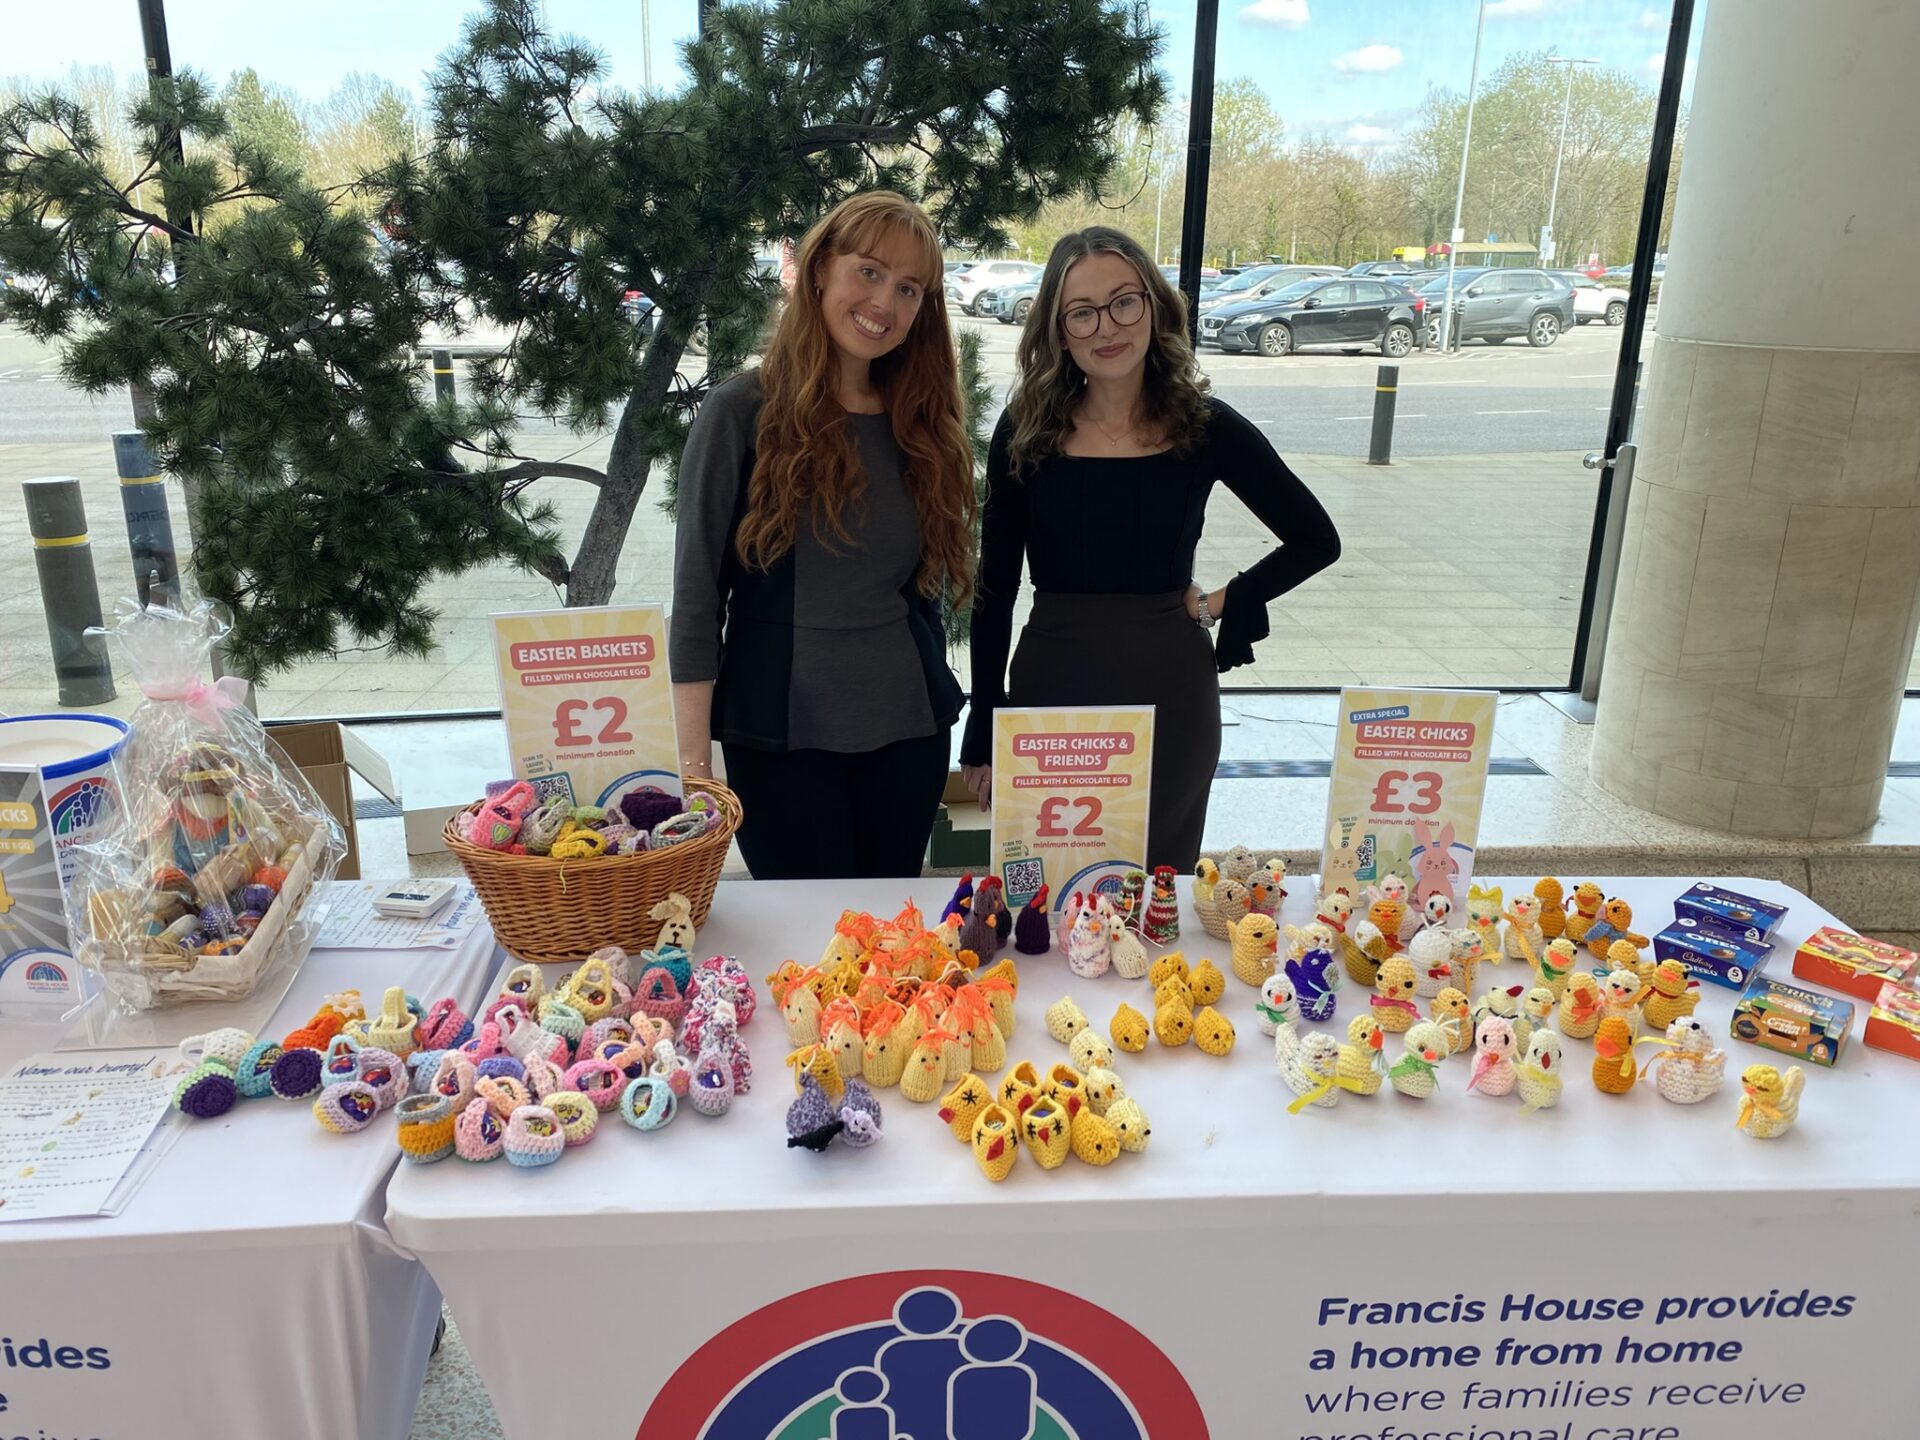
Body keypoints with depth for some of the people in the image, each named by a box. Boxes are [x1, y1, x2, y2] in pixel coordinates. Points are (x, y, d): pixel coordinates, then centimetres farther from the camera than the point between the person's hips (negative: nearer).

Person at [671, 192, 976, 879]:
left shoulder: (922, 423, 6)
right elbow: (696, 596, -8)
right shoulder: (744, 411, -7)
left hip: (909, 727, 4)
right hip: (779, 732, -4)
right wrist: (695, 763, -11)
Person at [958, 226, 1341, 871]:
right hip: (1052, 690, 0)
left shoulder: (1207, 427, -3)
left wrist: (1221, 604, -1)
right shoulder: (1026, 430, -3)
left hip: (1170, 698, 0)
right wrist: (983, 737, 0)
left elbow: (1317, 540, 8)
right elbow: (994, 589, 1)